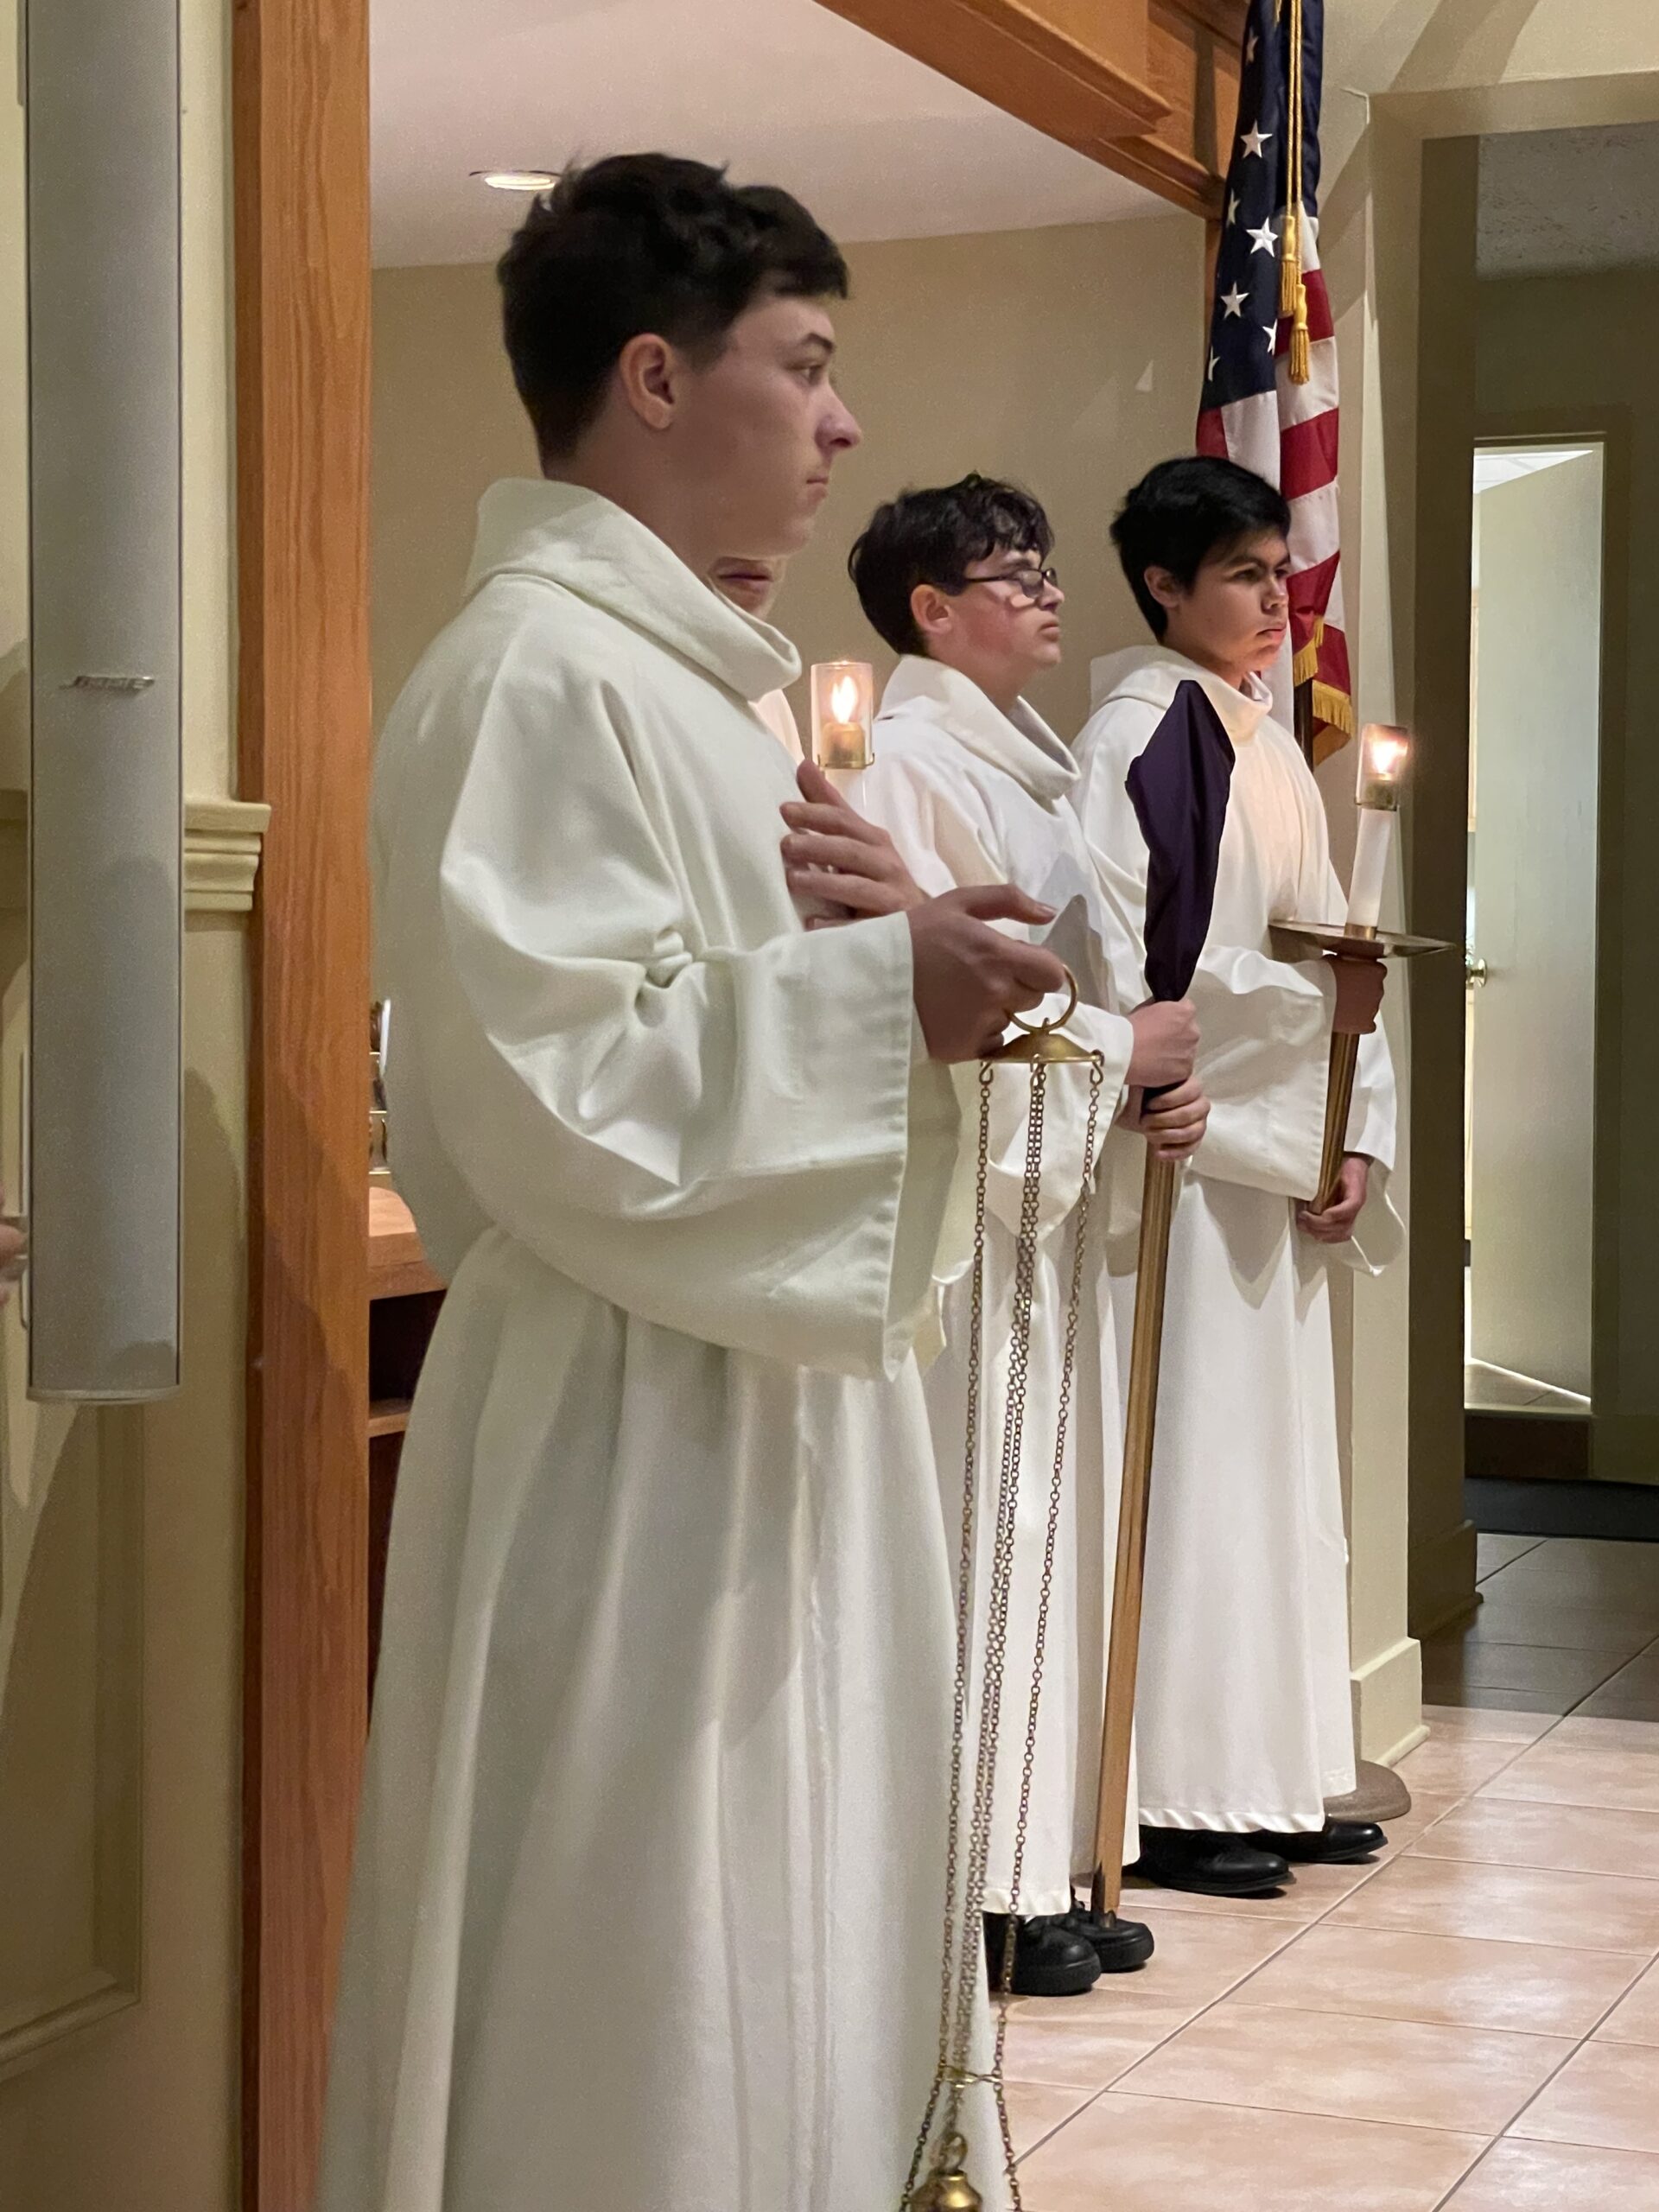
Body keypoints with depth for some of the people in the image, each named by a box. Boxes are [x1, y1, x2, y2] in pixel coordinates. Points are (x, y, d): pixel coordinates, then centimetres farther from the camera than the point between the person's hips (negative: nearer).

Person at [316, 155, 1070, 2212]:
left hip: (775, 1395, 10)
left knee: (778, 1981, 16)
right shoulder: (532, 672, -15)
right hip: (635, 1439, -10)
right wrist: (879, 996, -19)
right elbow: (548, 1087, -22)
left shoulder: (683, 672, 16)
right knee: (643, 2034, -1)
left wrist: (910, 980, 8)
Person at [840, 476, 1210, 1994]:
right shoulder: (910, 763, -10)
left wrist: (1162, 1078, 2)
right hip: (961, 1192, -9)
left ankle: (1042, 1872, 18)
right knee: (977, 1526, -6)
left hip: (1059, 1184, 9)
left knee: (1055, 1522, 11)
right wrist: (1119, 1051, -13)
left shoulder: (1033, 766, 18)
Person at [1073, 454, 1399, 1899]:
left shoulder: (1276, 751, 17)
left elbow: (1337, 963, 15)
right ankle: (1177, 1797, 3)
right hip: (1187, 1157, -8)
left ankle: (1272, 1778, 21)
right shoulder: (1131, 742, -7)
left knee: (1284, 1463, 12)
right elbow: (1132, 966, -17)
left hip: (1286, 1168, 8)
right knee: (1191, 1460, -5)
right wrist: (1305, 997, -19)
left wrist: (1355, 1142, 4)